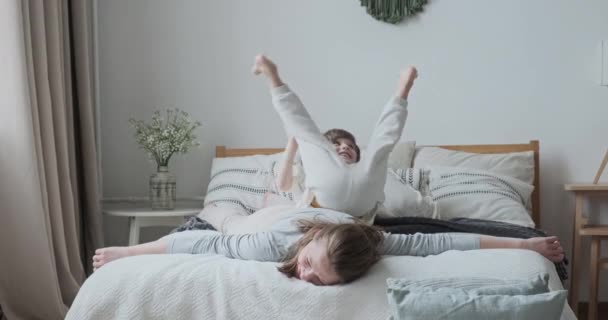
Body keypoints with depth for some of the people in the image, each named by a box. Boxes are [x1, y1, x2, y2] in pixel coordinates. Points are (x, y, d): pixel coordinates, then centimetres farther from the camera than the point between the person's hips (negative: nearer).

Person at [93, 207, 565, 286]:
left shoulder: (370, 244, -46)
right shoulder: (277, 242, -49)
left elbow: (438, 241, -43)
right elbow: (201, 243, -41)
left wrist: (524, 244, -39)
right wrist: (127, 252, -34)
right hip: (271, 219, -2)